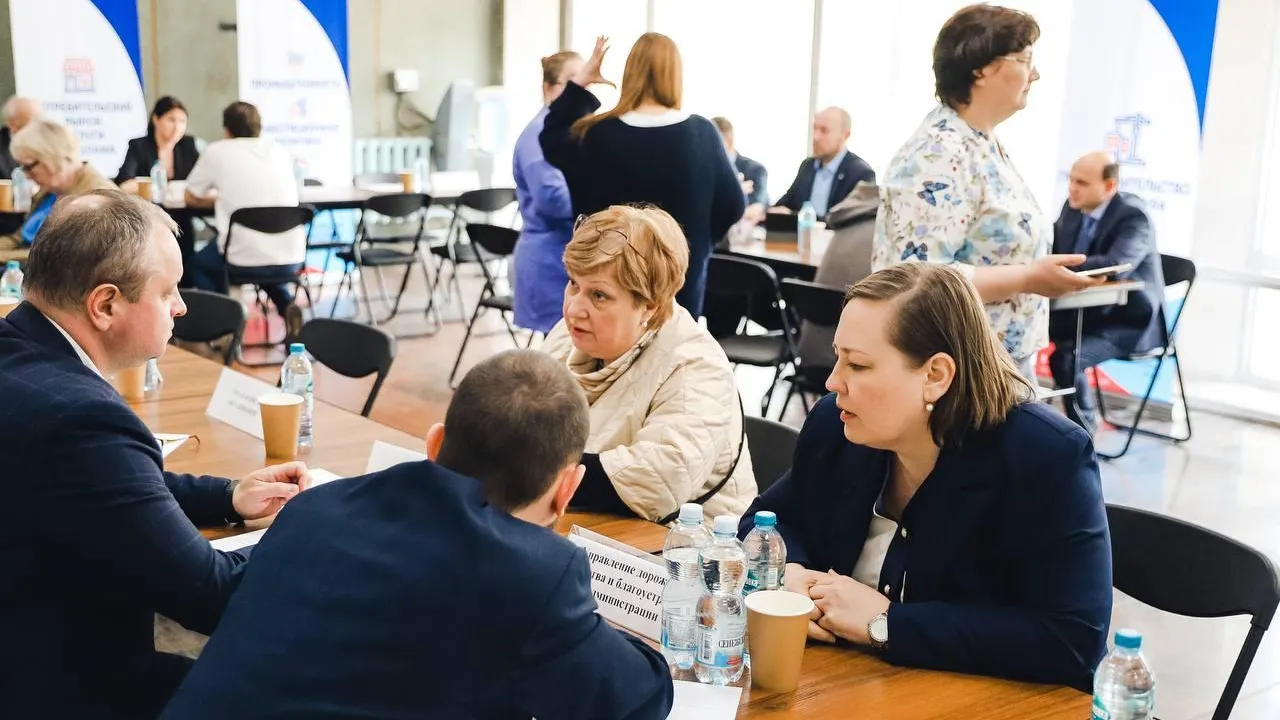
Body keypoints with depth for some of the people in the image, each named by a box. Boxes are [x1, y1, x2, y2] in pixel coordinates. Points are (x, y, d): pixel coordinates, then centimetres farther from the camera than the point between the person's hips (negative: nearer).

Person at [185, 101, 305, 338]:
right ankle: (286, 305, 13)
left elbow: (192, 198, 13)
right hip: (292, 258, 3)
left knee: (201, 261, 30)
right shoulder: (279, 150, 12)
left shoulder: (217, 151, 2)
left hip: (245, 259, -3)